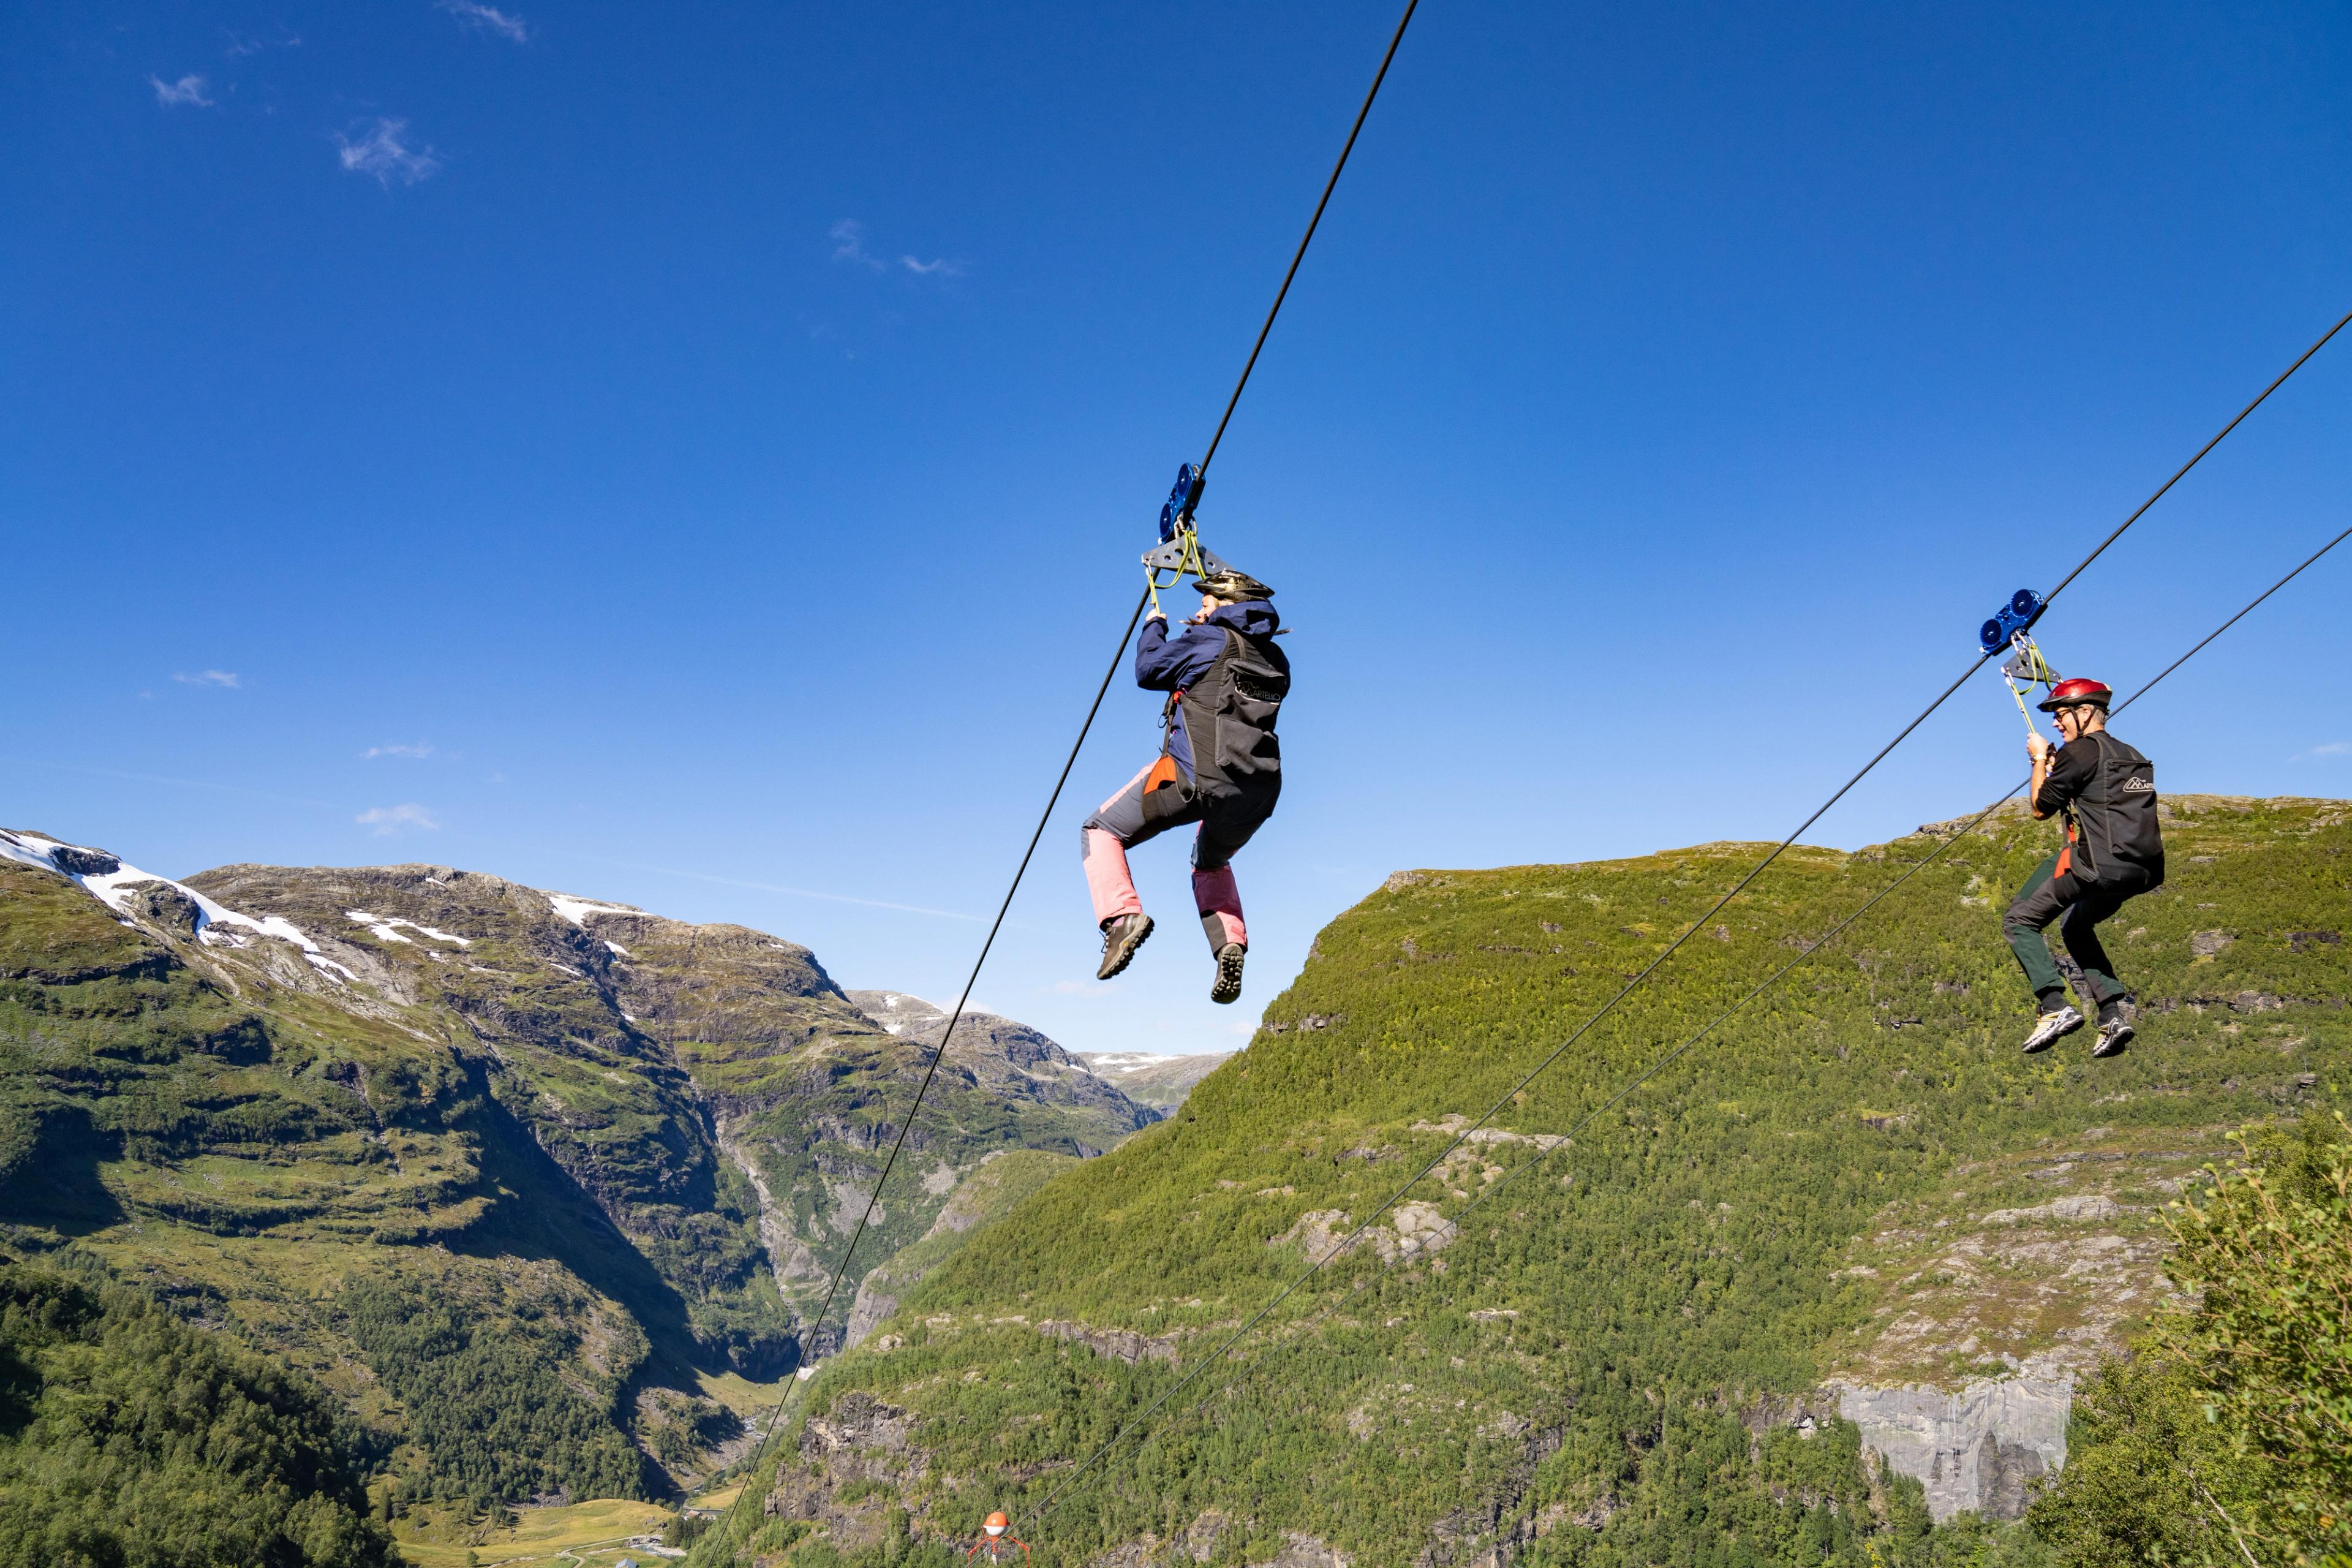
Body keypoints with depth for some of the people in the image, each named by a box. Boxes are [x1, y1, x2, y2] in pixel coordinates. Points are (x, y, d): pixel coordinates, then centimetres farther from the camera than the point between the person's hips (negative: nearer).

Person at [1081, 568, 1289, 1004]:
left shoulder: (1208, 639, 0)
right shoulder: (1275, 660, 18)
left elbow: (1148, 670, 10)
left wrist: (1154, 627, 28)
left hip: (1195, 775, -6)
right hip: (1259, 790, 6)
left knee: (1101, 833, 10)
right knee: (1212, 862, 34)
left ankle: (1122, 916, -15)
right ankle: (1231, 943, 9)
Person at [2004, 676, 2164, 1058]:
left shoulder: (2080, 751, -7)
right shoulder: (2132, 757, 20)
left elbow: (2041, 807, 0)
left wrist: (2040, 760, 13)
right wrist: (2055, 765, 28)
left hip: (2097, 865, -9)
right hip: (2141, 872, 9)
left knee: (2019, 922, 3)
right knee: (2075, 926, 30)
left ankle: (2055, 1007, -12)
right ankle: (2114, 1009, 15)